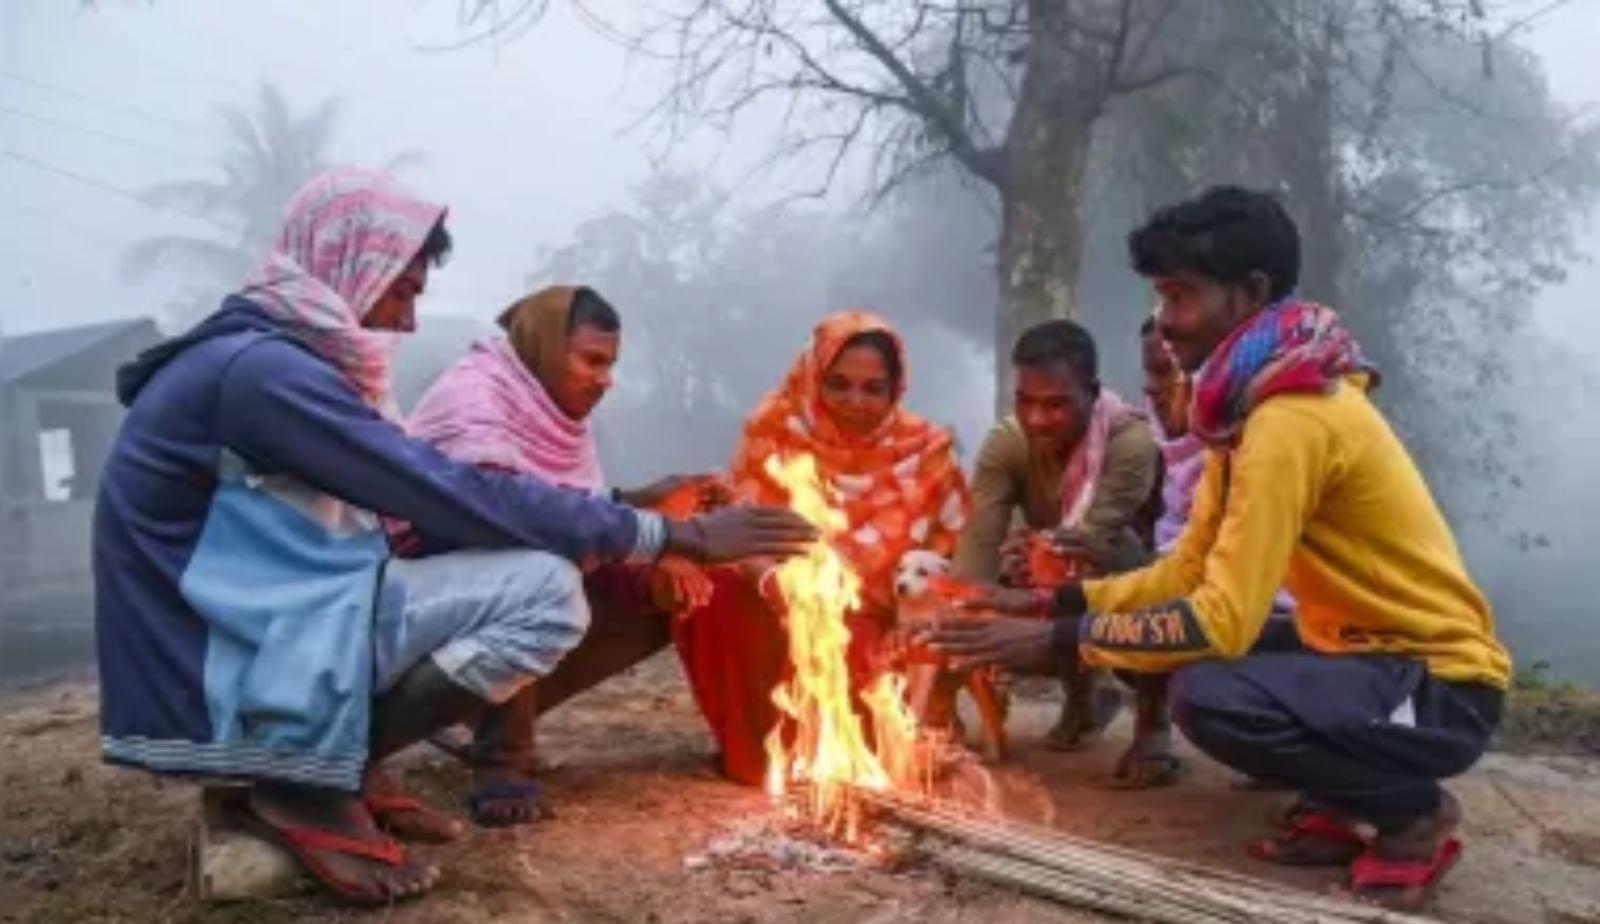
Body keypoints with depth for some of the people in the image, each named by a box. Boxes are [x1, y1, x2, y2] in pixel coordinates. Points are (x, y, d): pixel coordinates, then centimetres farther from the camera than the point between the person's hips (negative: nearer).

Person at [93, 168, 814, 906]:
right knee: (544, 590, -20)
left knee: (534, 564, 11)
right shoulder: (260, 370, -19)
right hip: (220, 690, -10)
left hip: (244, 648, 10)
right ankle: (311, 791, -9)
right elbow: (461, 500, -22)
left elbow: (421, 503, 13)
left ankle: (325, 771, 6)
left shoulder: (267, 359, 12)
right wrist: (676, 536, -17)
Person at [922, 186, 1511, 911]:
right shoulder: (1253, 401, 6)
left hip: (1440, 682, -9)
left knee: (1208, 696, -30)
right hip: (1369, 653, 9)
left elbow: (1222, 622, -31)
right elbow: (1187, 573, 6)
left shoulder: (1291, 418, -25)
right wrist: (1053, 601, -2)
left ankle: (1411, 812, -4)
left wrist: (1057, 638, -24)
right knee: (1180, 652, 6)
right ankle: (1343, 805, 13)